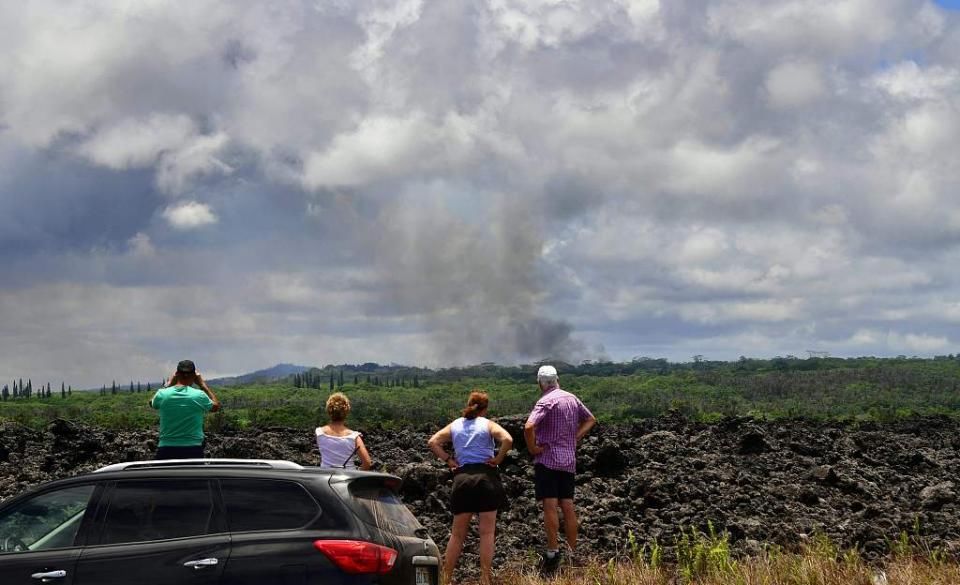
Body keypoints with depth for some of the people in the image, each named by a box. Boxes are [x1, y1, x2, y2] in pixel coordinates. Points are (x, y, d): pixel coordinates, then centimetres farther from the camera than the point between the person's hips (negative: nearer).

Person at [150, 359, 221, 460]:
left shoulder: (163, 394, -2)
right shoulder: (198, 396, -5)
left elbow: (153, 403, 24)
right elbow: (216, 406, 17)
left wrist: (168, 384, 23)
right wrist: (202, 384, 20)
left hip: (166, 451, 1)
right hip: (192, 451, -1)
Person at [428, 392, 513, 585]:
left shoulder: (455, 425, 11)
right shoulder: (487, 424, 0)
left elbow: (432, 442, 5)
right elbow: (507, 440, -16)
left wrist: (448, 460, 7)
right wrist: (498, 459, -3)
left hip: (462, 479, 3)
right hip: (486, 477, -3)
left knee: (457, 534, 10)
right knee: (487, 533, 1)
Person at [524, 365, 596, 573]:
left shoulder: (546, 401, -13)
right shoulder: (572, 398, 10)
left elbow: (529, 427, -27)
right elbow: (590, 419, 24)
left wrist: (532, 448, -12)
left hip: (547, 460, -7)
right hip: (569, 460, 7)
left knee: (550, 506, -7)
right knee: (567, 506, 10)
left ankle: (553, 552, -10)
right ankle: (573, 552, 13)